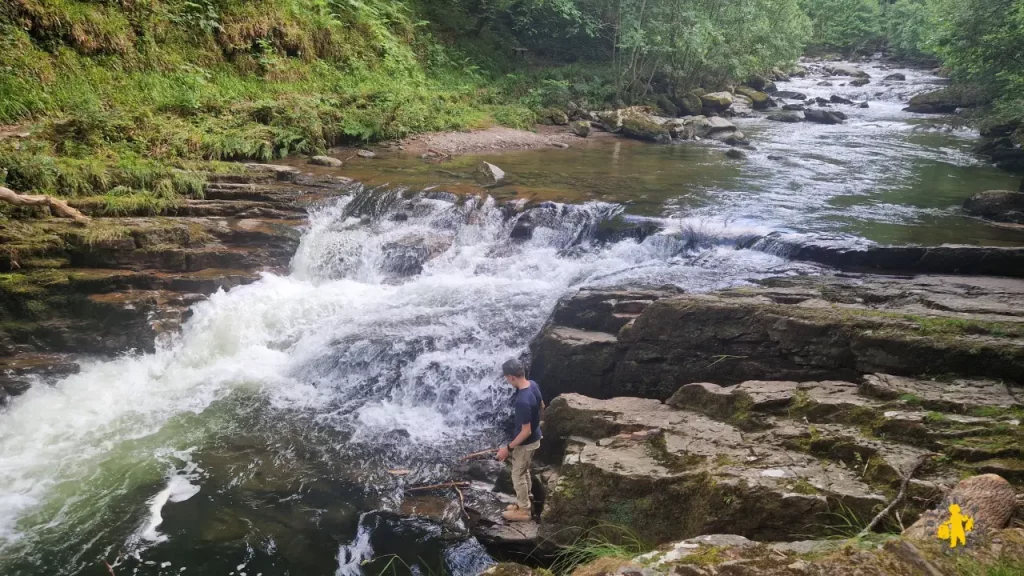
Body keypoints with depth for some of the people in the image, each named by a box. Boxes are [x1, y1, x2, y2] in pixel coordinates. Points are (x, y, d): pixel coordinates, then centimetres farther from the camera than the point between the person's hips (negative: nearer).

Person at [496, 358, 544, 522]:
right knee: (524, 472, 25)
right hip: (535, 437, 9)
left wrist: (508, 448, -20)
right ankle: (525, 503, 42)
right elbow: (541, 407, 8)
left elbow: (526, 432, -29)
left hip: (526, 442, -9)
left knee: (518, 475, 12)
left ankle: (524, 510, 29)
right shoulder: (533, 384, -9)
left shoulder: (522, 401, -37)